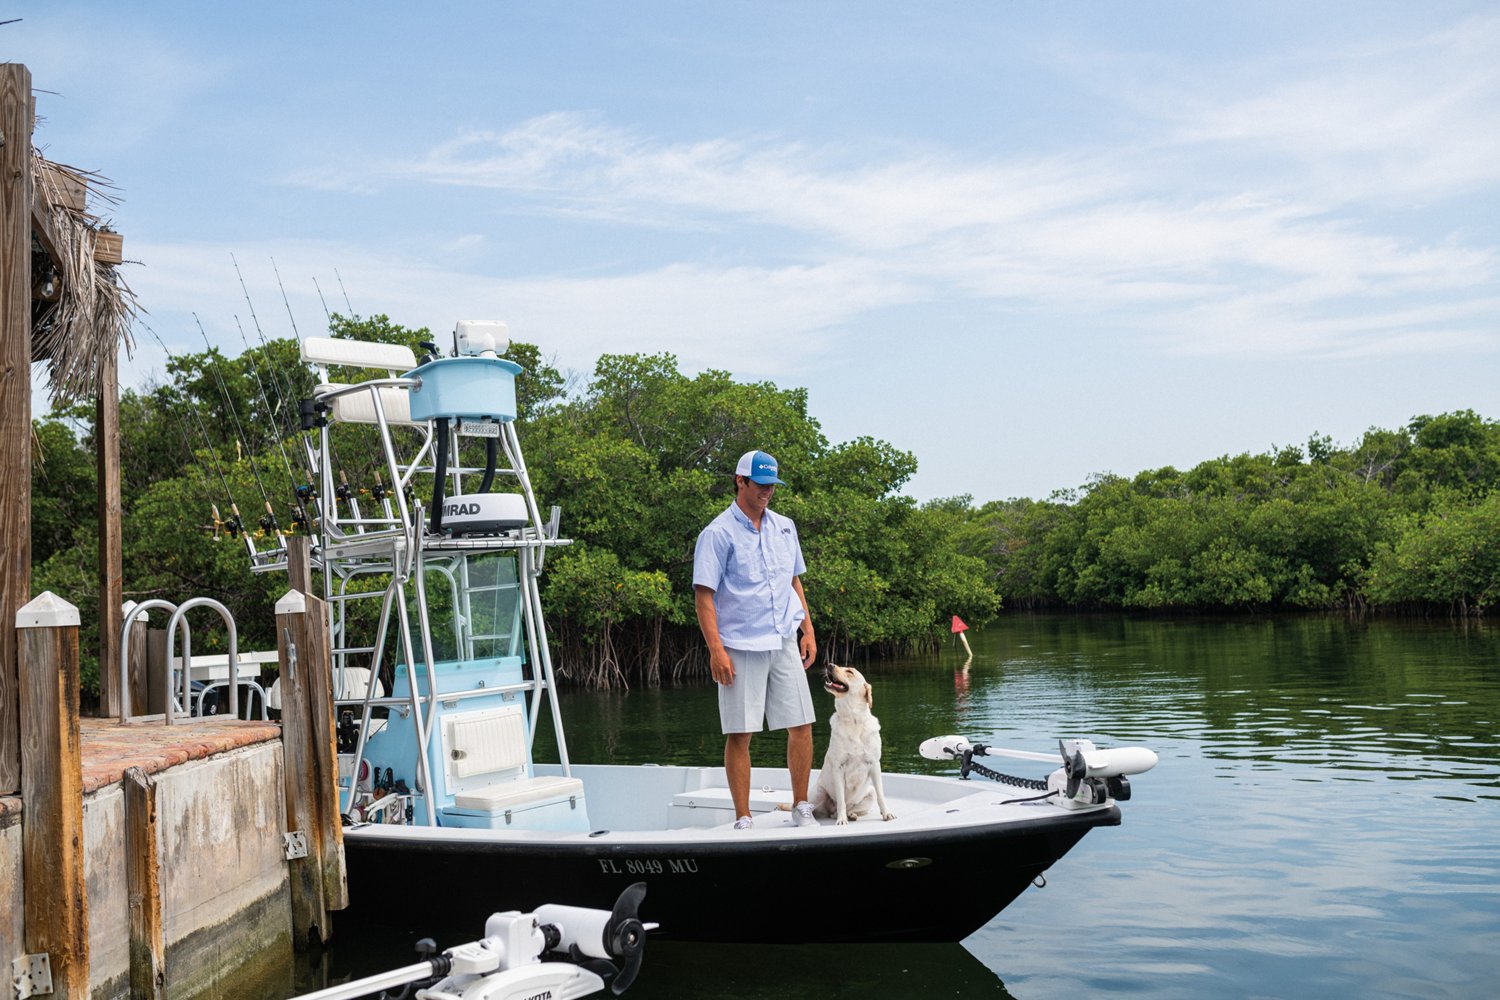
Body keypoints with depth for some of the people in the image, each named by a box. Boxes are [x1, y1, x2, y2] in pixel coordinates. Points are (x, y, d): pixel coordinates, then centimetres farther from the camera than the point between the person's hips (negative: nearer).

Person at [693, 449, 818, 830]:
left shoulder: (784, 527, 12)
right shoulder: (718, 533, -6)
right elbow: (703, 595, -9)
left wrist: (808, 629, 13)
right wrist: (716, 649, -15)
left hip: (785, 644, 5)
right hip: (741, 648, -5)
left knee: (801, 725, 5)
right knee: (739, 734, -1)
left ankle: (801, 809, 19)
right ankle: (743, 820, 8)